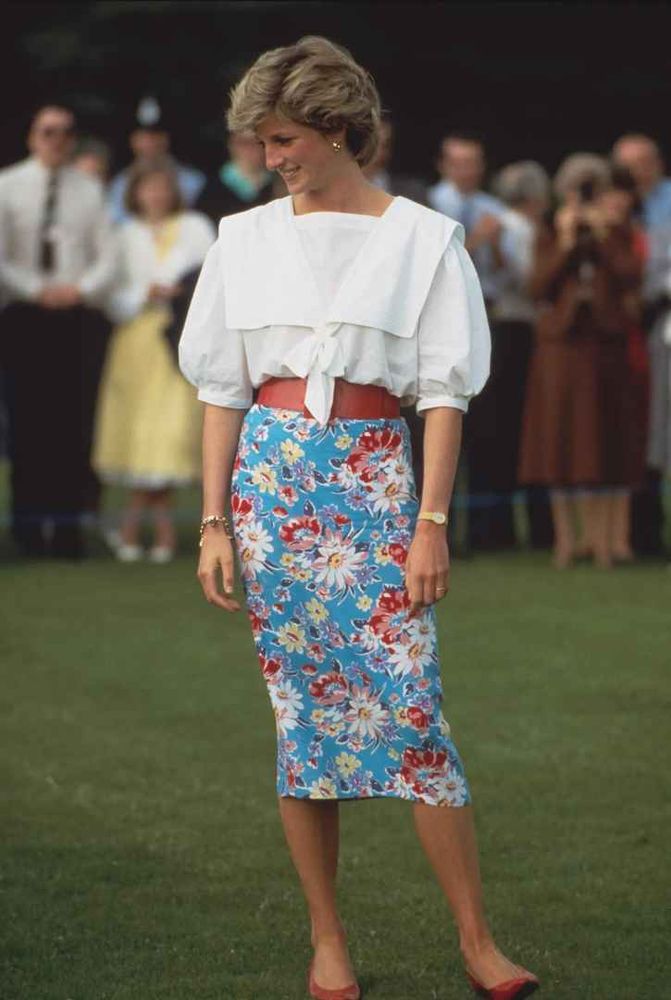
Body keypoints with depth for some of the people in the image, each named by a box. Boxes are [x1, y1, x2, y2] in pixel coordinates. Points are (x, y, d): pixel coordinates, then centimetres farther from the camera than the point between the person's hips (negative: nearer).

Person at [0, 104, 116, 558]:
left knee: (74, 423, -1)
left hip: (79, 314, 1)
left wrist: (81, 289, -10)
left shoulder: (90, 190, 8)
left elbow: (108, 257, 7)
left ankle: (68, 525, 1)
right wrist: (37, 291, -11)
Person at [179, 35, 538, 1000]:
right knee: (302, 712, 4)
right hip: (271, 474, 3)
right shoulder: (246, 239, 9)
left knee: (412, 706, -9)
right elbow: (223, 391, 10)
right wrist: (214, 522, 3)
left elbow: (445, 394, 0)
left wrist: (431, 523, -8)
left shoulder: (423, 239, 2)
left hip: (374, 477, -2)